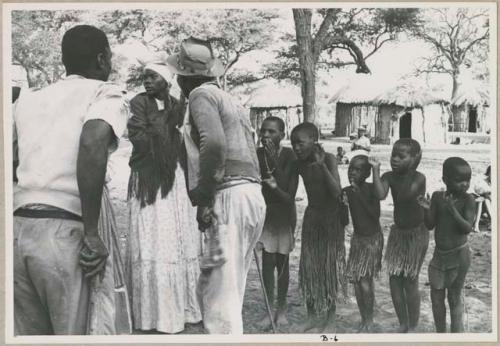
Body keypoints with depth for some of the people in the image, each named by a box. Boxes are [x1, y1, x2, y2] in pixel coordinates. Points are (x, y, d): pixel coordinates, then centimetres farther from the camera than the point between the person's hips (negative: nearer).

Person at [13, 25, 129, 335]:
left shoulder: (29, 99, 18)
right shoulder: (106, 93, 0)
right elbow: (92, 142, -21)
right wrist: (92, 233, -19)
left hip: (20, 229, 7)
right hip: (67, 231, -6)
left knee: (30, 334, 17)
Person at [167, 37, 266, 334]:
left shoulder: (201, 94, -2)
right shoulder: (230, 100, 25)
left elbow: (214, 143, -22)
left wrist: (204, 197, -16)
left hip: (229, 197, -9)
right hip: (251, 195, 9)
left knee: (220, 294, -6)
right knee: (226, 290, 16)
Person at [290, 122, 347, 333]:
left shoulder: (328, 159, -16)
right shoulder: (299, 164, -3)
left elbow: (337, 192, -25)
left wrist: (322, 165, -30)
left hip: (331, 217, -5)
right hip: (311, 216, 5)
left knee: (331, 266, 2)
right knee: (308, 266, 7)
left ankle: (330, 320, 14)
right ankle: (311, 317, 20)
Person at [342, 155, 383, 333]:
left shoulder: (371, 189, -18)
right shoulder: (346, 191, -6)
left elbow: (376, 215, -26)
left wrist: (360, 195, -30)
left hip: (373, 238, -4)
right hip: (357, 238, 5)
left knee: (366, 282, -9)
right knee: (356, 281, 5)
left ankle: (369, 321, 11)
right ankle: (363, 320, 22)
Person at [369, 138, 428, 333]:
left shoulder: (419, 178, -18)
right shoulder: (389, 176, -6)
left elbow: (404, 195, -34)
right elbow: (381, 195, -25)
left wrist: (410, 169, -24)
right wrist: (376, 169, -25)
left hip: (416, 234, -5)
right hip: (397, 232, 5)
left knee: (410, 282, 1)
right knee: (394, 280, 7)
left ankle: (413, 327, 20)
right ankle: (403, 324, 25)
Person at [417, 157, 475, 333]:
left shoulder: (468, 200, -13)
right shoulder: (437, 196, -4)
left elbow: (468, 228, -20)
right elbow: (430, 225, -2)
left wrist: (452, 210, -31)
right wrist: (427, 209, -21)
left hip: (458, 255, -4)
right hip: (439, 254, 4)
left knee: (455, 298, 7)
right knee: (436, 297, 12)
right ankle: (440, 333, 30)